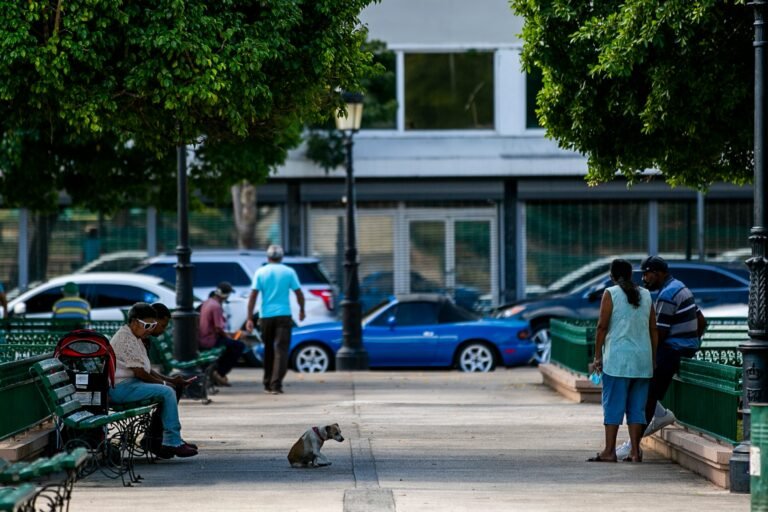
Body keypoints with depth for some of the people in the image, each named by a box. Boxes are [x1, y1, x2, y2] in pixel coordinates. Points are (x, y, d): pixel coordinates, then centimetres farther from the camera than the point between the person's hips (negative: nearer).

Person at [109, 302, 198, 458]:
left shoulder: (135, 338, 19)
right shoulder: (126, 338, -16)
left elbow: (146, 369, 23)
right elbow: (139, 371, -19)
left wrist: (167, 380, 10)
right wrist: (162, 382, -7)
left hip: (130, 384, 11)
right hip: (120, 387, -11)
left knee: (168, 391, 11)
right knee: (167, 392, -19)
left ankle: (171, 441, 9)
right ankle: (173, 442, -16)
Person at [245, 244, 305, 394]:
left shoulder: (260, 273, 2)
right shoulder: (289, 272, 0)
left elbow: (253, 296, -4)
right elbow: (299, 294, 1)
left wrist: (249, 318, -3)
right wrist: (302, 310, 18)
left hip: (266, 316, 2)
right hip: (283, 315, -2)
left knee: (268, 350, 15)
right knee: (281, 350, -5)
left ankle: (268, 384, 22)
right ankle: (276, 385, -16)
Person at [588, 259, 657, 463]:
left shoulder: (611, 293, -3)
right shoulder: (646, 295, 11)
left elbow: (602, 326, -7)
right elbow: (653, 330, 11)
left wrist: (597, 356, -1)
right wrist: (653, 360, 16)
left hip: (618, 358, -4)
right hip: (643, 357, 4)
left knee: (613, 404, -2)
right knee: (637, 406, 7)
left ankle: (609, 451, -3)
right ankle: (635, 451, 5)